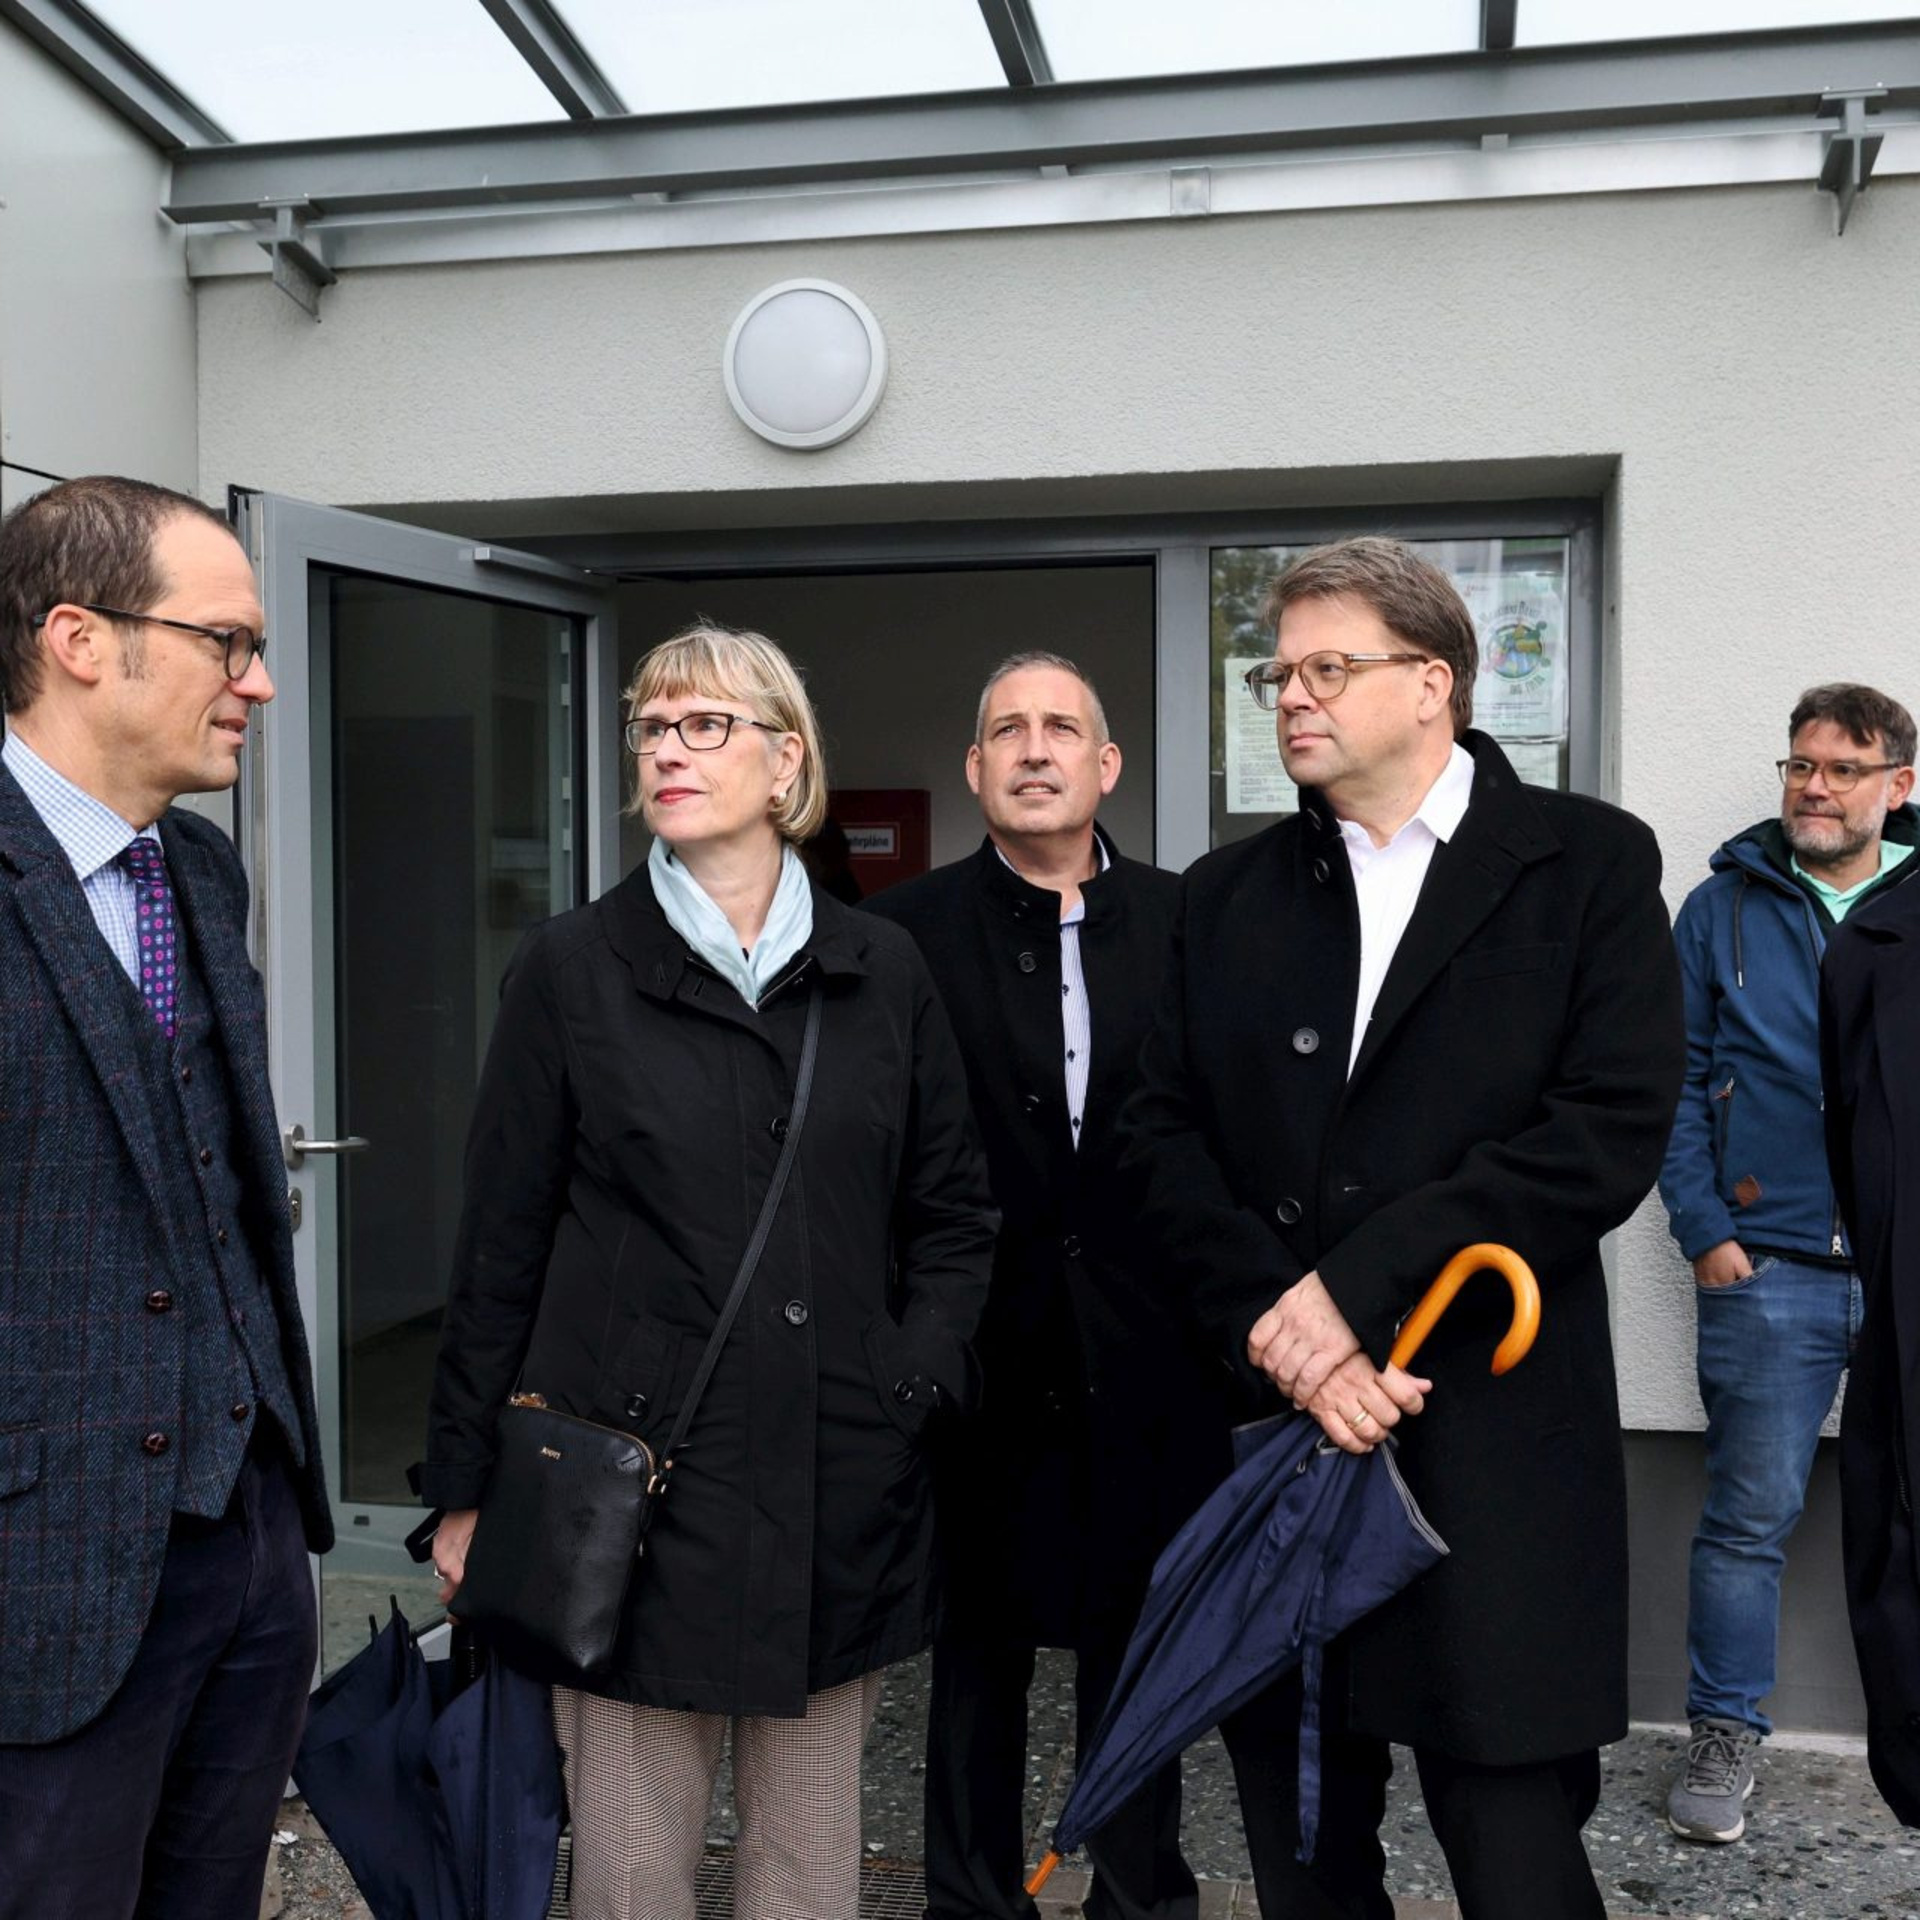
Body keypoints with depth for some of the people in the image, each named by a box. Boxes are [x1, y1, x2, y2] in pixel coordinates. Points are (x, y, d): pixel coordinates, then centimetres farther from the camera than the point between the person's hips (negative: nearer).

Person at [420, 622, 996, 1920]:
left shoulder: (881, 971, 6)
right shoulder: (572, 969, 0)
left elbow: (955, 1210, 11)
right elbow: (502, 1242, 2)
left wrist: (919, 1378, -3)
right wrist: (465, 1490, 2)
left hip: (837, 1482, 2)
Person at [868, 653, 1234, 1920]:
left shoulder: (1185, 921, 3)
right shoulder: (911, 931, -2)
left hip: (1146, 1353, 1)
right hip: (987, 1348, -1)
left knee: (1140, 1641, 14)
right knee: (980, 1640, 12)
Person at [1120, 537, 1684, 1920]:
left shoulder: (1589, 863, 1)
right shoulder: (1229, 895, 12)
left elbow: (1614, 1128, -11)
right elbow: (1166, 1141, 4)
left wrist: (1357, 1283, -15)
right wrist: (1277, 1324, -12)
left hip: (1495, 1443, -3)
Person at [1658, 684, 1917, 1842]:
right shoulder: (1724, 908, 4)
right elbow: (1675, 1084, 3)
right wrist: (1706, 1230, -5)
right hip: (1770, 1268, -1)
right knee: (1750, 1514, 3)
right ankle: (1727, 1735, 16)